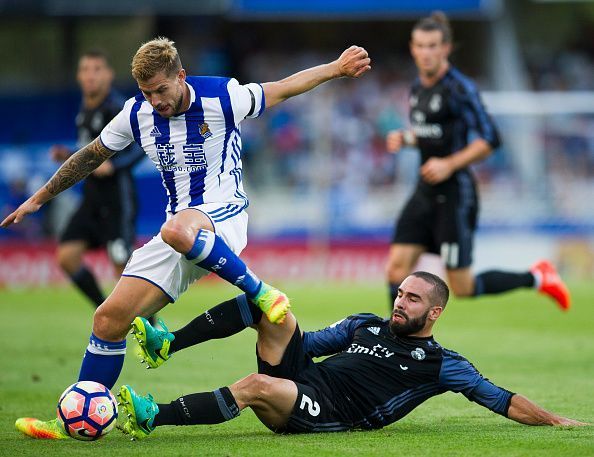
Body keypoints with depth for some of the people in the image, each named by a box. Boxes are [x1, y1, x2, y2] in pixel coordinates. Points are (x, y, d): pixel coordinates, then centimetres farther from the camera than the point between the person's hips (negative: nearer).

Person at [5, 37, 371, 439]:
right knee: (110, 319, -6)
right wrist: (38, 199, 21)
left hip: (223, 214, -5)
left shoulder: (221, 98, -12)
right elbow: (91, 156, 18)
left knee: (177, 231, -44)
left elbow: (282, 89, 3)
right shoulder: (137, 114, 2)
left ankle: (261, 293, -23)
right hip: (180, 228, 6)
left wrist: (336, 68, 1)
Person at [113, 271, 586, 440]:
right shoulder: (367, 326, 25)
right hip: (300, 377, 6)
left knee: (257, 386, -35)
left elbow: (502, 400, 8)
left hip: (330, 414, -6)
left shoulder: (440, 364, 8)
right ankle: (167, 343, -18)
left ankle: (152, 417, -38)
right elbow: (308, 342, 31)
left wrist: (556, 420, 2)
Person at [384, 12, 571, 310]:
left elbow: (490, 140, -17)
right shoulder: (418, 87, 10)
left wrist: (449, 164, -23)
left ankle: (536, 277, 18)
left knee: (462, 288, -2)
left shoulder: (459, 89, -15)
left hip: (454, 194, -8)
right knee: (397, 267, -4)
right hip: (425, 193, 8)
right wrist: (404, 138, 5)